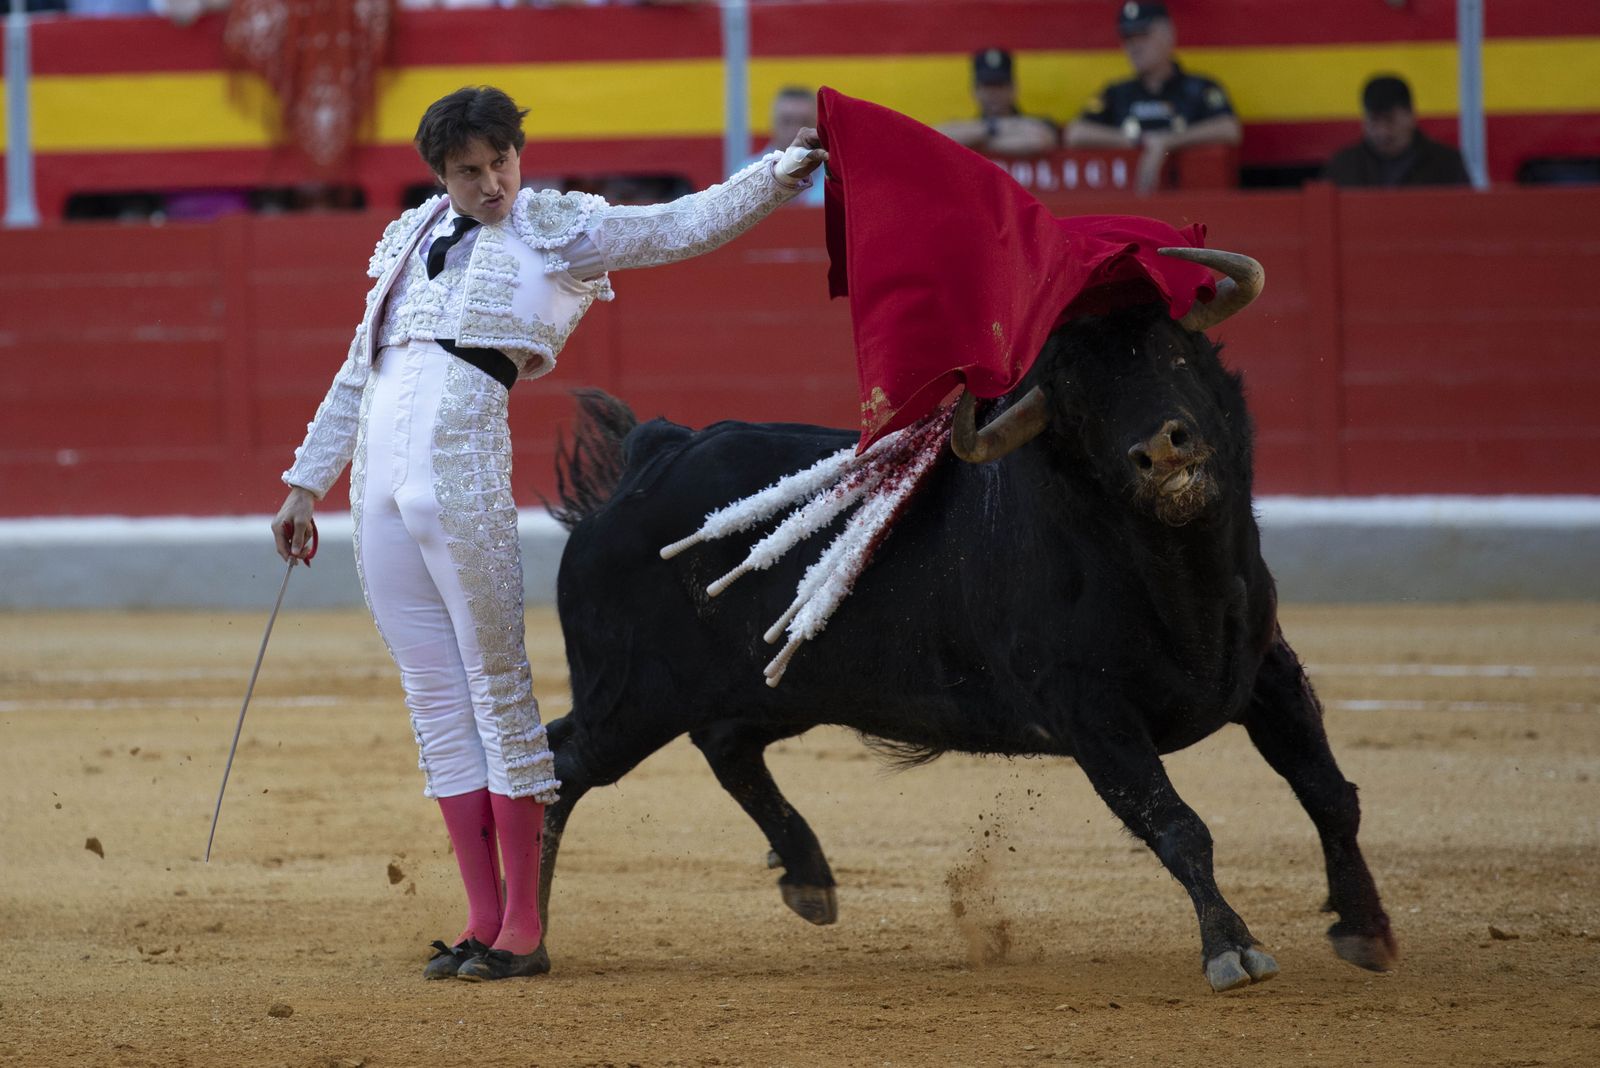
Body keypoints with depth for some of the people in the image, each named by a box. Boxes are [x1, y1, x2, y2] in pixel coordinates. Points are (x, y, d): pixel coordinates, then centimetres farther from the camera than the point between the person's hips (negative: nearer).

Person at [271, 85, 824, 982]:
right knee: (436, 700, 7)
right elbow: (357, 377, 26)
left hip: (463, 470, -6)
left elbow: (685, 228, -5)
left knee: (497, 686, -4)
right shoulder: (412, 242, 19)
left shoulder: (554, 227, 3)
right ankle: (484, 921, 12)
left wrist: (776, 176, -20)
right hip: (380, 478, 6)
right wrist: (307, 486, 25)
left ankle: (523, 930, 0)